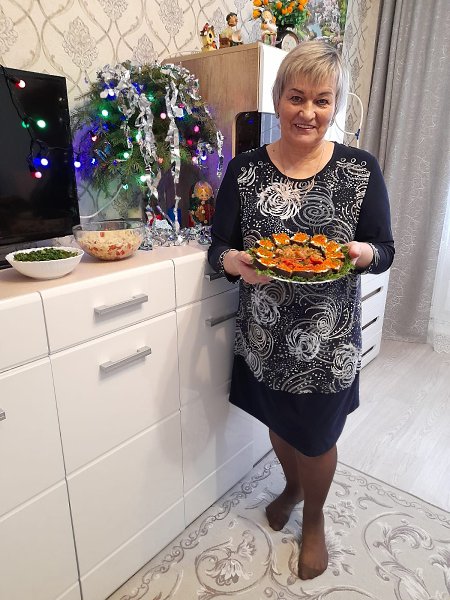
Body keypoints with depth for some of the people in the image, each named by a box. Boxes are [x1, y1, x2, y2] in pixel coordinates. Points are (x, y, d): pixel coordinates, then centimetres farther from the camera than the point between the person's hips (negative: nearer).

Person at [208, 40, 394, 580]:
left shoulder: (360, 169, -6)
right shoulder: (245, 170, -4)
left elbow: (384, 251, -2)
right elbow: (218, 248, -3)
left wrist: (362, 253, -24)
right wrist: (234, 262, -25)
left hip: (328, 339, -1)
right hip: (264, 334, 2)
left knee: (317, 438, 16)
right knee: (278, 424, 23)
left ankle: (313, 520, 49)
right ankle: (292, 483, 58)